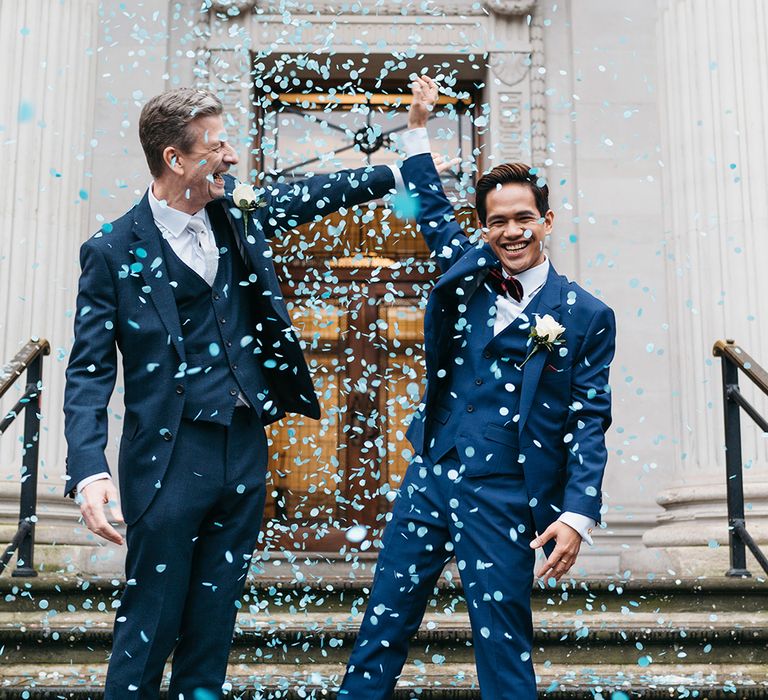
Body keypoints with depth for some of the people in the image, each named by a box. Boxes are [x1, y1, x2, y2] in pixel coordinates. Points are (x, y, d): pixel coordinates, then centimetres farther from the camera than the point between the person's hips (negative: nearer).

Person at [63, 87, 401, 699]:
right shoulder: (113, 251, -8)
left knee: (215, 615, 13)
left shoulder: (239, 213, 6)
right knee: (151, 619, 2)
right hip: (170, 457, -5)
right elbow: (90, 371, -9)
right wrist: (89, 470, -21)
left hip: (246, 448, 5)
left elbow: (318, 193, 22)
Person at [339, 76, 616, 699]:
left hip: (503, 504, -4)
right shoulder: (468, 274, 8)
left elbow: (589, 423, -4)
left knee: (504, 645, 5)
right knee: (383, 627, 11)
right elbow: (434, 209, 23)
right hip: (428, 479, 4)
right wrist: (418, 127, 21)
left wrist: (578, 514, -12)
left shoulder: (586, 316, -3)